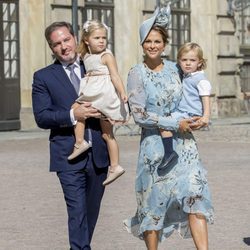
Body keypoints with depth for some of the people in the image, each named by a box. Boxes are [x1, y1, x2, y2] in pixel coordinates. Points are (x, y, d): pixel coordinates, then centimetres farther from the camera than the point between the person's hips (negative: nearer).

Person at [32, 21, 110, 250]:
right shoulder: (43, 77, 3)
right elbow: (41, 117, -4)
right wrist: (73, 115, -18)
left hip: (98, 154, 4)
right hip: (69, 156, -3)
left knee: (92, 211, 13)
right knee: (77, 212, -10)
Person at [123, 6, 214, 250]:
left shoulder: (174, 68, 7)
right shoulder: (137, 73, -5)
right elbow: (139, 113, -12)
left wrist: (195, 120, 2)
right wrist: (176, 124, -14)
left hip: (183, 143, 3)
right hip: (155, 145, -3)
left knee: (194, 193, -9)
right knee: (154, 202, 3)